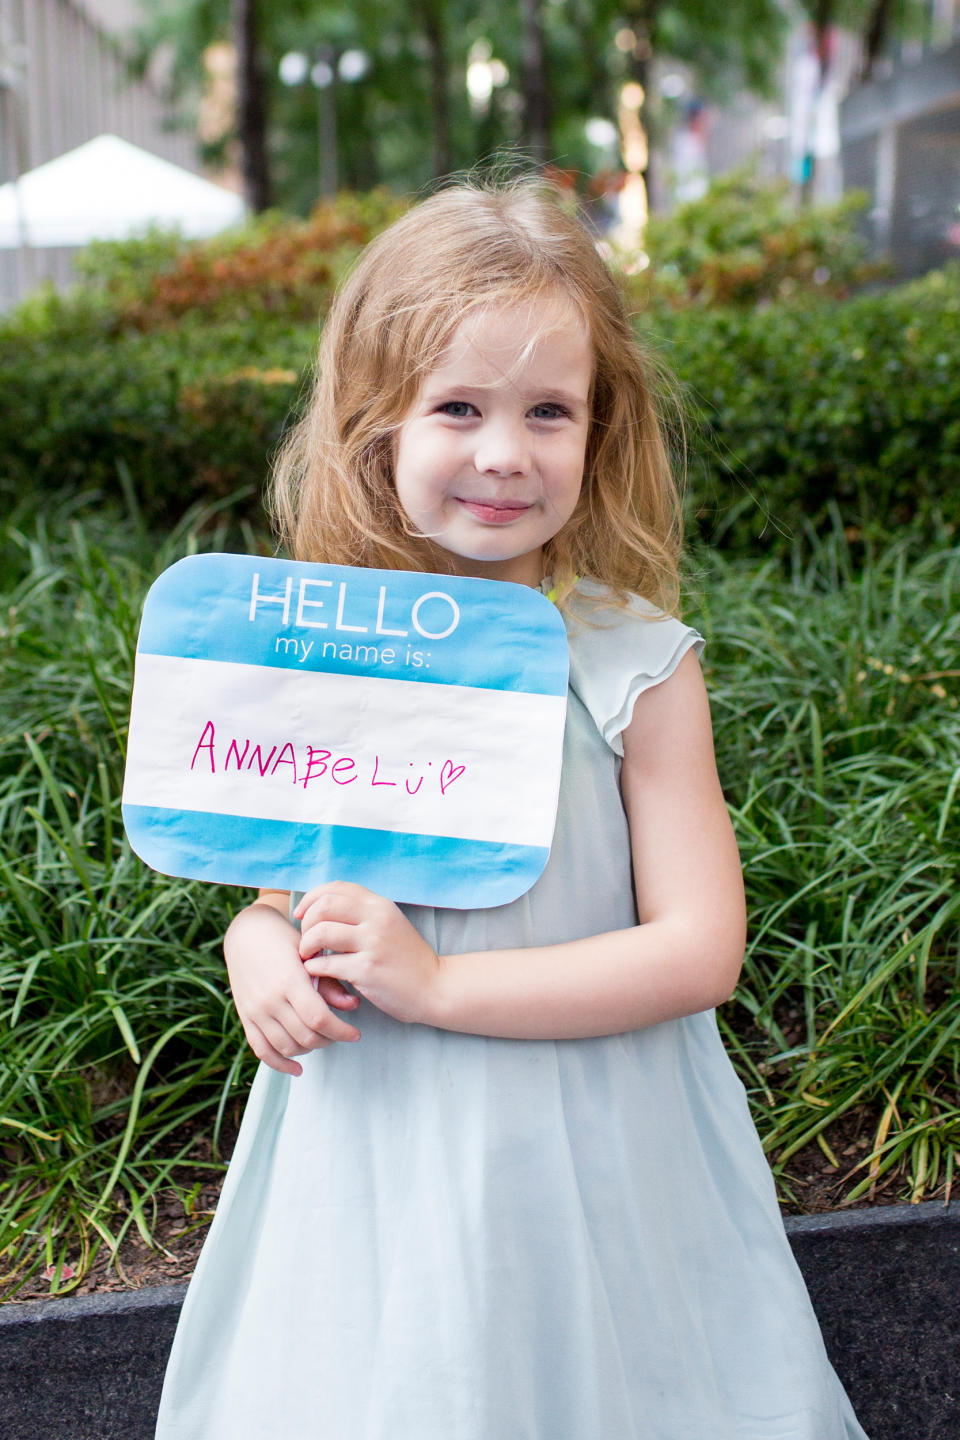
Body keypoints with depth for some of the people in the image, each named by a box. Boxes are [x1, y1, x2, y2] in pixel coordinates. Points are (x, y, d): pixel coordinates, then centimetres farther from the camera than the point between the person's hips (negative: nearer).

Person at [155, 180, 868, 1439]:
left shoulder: (636, 664, -14)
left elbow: (700, 949, -15)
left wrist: (437, 982, -21)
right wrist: (260, 951, -13)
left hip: (584, 1152, -2)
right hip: (370, 1140, 3)